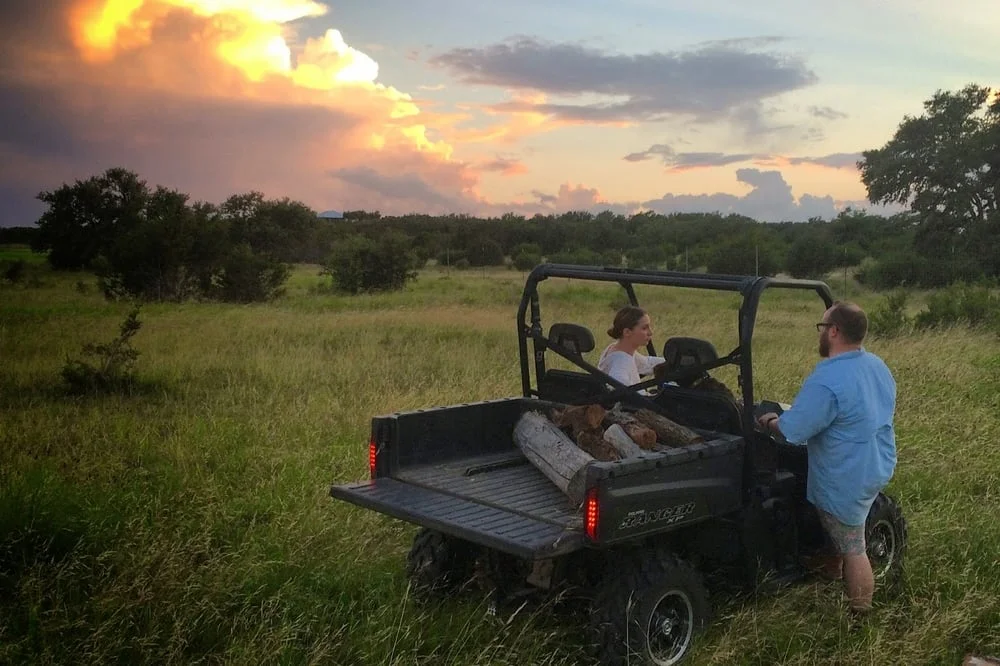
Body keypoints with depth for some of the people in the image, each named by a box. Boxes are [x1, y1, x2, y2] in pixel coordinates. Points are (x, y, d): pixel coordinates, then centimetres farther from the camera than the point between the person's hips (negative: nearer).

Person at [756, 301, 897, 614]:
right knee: (845, 533, 30)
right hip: (879, 467, 9)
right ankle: (831, 566, 49)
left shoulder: (826, 381, -30)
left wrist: (768, 422, -4)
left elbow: (792, 430, -26)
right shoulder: (877, 366, 0)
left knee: (852, 549, 8)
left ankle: (860, 612, 22)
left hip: (848, 480, -9)